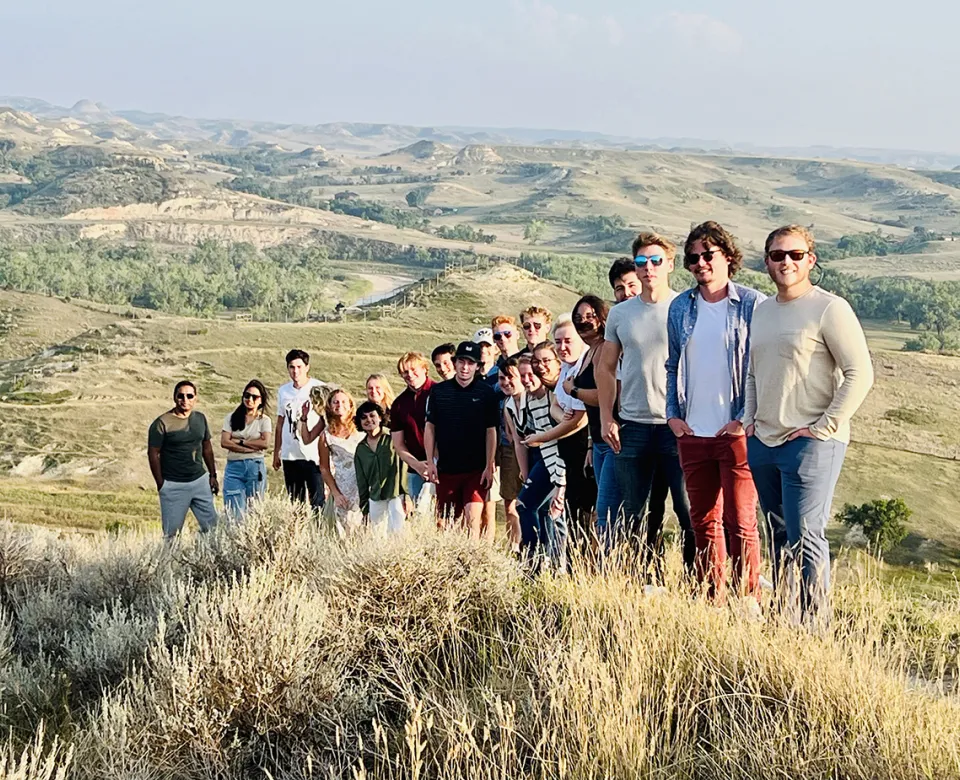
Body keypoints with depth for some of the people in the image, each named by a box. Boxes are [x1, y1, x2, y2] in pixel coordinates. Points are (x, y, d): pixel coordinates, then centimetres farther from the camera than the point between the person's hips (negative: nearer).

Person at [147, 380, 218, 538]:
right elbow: (153, 454, -7)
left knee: (212, 525, 6)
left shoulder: (200, 418, 7)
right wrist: (160, 484, -7)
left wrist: (213, 475, 14)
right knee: (172, 532, 0)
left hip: (200, 481, 5)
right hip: (173, 486, -5)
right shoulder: (162, 423, -10)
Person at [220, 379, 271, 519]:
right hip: (233, 467, 1)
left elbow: (265, 443, -9)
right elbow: (224, 442, -4)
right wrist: (253, 446, -10)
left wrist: (240, 441, -7)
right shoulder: (232, 417, 8)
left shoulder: (264, 420, 6)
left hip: (255, 467, -1)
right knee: (234, 511, -6)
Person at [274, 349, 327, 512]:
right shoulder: (283, 391, 11)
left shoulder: (320, 389, -4)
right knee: (294, 502, 10)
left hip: (313, 455, -5)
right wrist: (276, 453, 17)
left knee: (317, 503, -6)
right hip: (289, 456, 5)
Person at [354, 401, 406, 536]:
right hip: (375, 499, 5)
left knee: (397, 532, -13)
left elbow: (404, 468, -7)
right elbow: (361, 481, 16)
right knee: (377, 535, 7)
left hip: (396, 495, -5)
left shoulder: (393, 439, -5)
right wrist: (364, 507, 14)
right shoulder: (360, 449, 10)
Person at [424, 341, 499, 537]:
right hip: (446, 468, 2)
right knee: (444, 522, 6)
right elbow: (430, 427, 7)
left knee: (473, 518, -11)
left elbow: (491, 431, 1)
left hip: (476, 469, -2)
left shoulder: (486, 393, 0)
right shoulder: (439, 391, 3)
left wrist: (489, 466, -4)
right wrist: (430, 462, 1)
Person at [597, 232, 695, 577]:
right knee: (634, 514, 9)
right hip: (632, 425, 4)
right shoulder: (620, 314, 9)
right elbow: (605, 369, 15)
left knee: (690, 512, -3)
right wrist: (606, 418, 6)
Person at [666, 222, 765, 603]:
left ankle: (747, 601, 7)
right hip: (692, 433, 5)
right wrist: (672, 414, 7)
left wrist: (747, 419, -11)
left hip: (736, 431, -5)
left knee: (740, 522, -3)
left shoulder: (753, 304, -4)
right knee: (703, 521, 12)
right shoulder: (680, 307, 11)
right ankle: (712, 598, 22)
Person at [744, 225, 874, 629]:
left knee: (805, 539, -9)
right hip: (762, 443, 7)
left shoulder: (829, 308, -7)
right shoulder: (761, 311, 15)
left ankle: (815, 629, -2)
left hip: (810, 444, -7)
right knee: (780, 538, 12)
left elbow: (860, 373, -12)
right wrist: (749, 420, 13)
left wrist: (823, 428, -14)